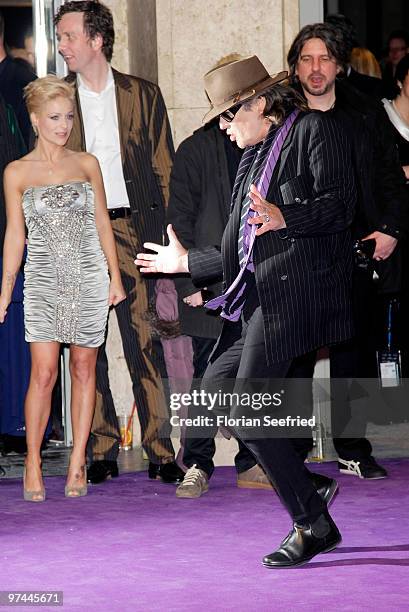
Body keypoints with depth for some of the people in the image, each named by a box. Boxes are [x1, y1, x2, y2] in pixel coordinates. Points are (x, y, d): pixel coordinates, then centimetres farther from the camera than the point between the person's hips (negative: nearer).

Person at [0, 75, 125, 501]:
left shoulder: (86, 164, 7)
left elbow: (102, 223, 10)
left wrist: (115, 276, 5)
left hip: (89, 277, 2)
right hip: (43, 280, -2)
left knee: (84, 369, 3)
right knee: (43, 372, -10)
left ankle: (77, 463, 10)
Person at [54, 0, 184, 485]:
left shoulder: (143, 95, 7)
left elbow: (164, 169, 7)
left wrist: (166, 234, -2)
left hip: (132, 230, -1)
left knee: (143, 343, -5)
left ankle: (159, 452, -1)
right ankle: (102, 453, 9)